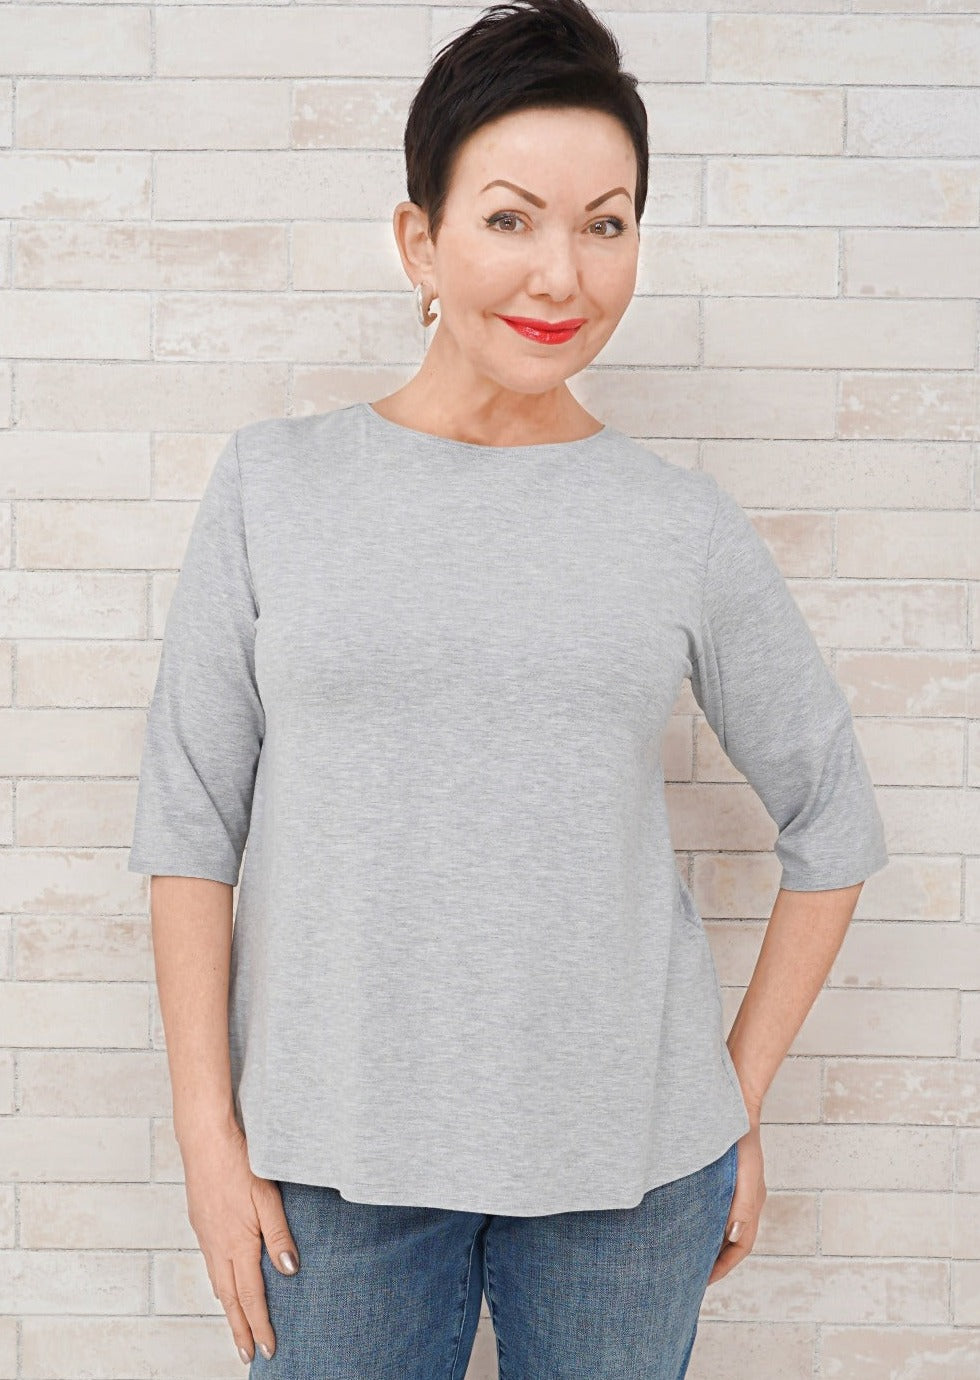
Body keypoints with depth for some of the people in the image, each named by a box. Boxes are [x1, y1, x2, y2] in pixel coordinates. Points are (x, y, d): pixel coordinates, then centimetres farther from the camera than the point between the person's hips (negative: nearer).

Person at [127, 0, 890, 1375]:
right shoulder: (274, 484, -2)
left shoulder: (686, 525, -1)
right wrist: (208, 1130, -2)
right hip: (336, 1153, 0)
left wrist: (741, 1098, 6)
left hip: (627, 1154, 1)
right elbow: (189, 821, -1)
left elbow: (832, 822, 7)